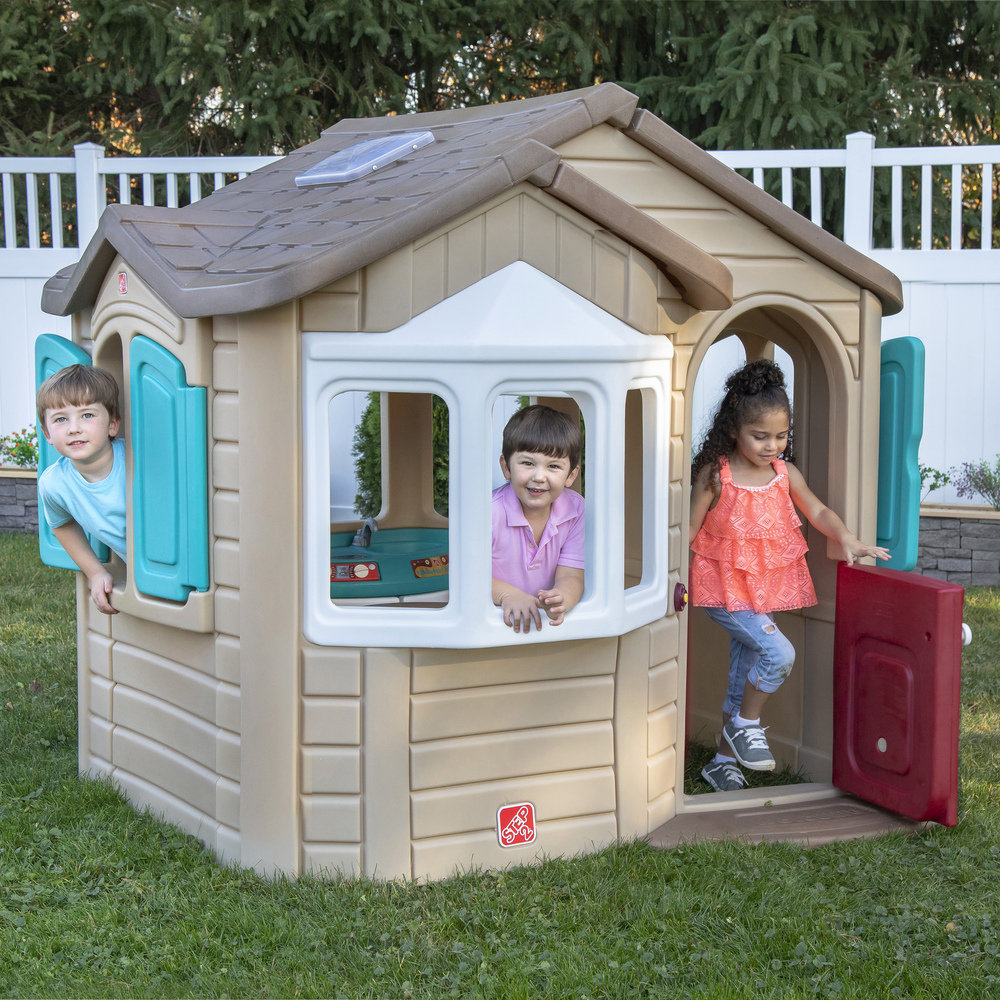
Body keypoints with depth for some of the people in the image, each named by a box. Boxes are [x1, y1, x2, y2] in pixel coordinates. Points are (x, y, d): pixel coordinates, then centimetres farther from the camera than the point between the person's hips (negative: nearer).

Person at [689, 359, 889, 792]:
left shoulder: (785, 473, 2)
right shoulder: (715, 475, -12)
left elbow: (817, 511, 8)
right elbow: (690, 528, -8)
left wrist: (846, 539, -9)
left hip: (765, 587, 6)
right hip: (723, 587, -6)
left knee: (744, 671, 13)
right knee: (779, 653, -20)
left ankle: (724, 760, 26)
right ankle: (745, 724, 3)